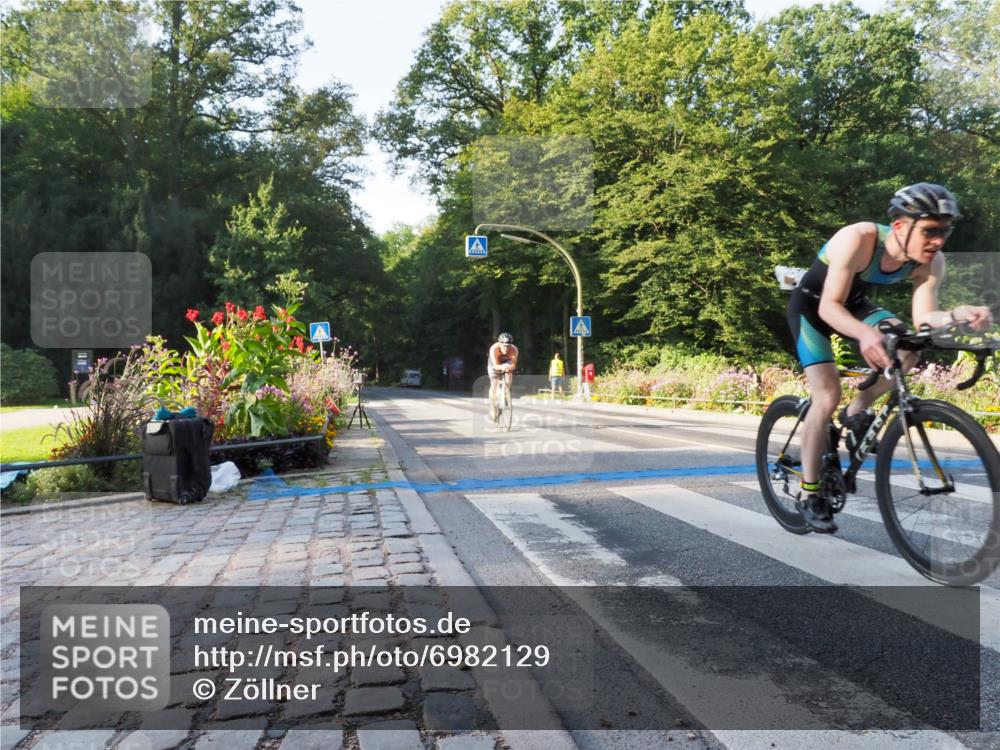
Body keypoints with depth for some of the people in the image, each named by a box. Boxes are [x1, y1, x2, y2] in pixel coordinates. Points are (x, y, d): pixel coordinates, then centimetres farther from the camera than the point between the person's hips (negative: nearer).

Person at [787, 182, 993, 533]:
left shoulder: (930, 262, -18)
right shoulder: (858, 239, -34)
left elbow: (923, 318, -23)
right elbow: (829, 306, -36)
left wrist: (959, 314, -44)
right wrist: (865, 333, -54)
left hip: (854, 303, 5)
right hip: (812, 305, -5)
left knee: (907, 348, -22)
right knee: (827, 396, -15)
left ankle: (856, 412, 4)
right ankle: (809, 492, -2)